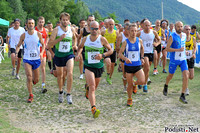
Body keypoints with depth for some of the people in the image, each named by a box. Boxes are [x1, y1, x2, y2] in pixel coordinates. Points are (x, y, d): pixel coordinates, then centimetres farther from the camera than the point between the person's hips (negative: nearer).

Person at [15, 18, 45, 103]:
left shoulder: (38, 34, -2)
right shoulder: (23, 35, -2)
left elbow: (43, 45, 6)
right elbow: (18, 45, 9)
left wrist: (42, 52, -13)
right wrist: (16, 52, -11)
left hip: (36, 59, 1)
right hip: (27, 59, -1)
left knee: (36, 80, 9)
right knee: (29, 77, -16)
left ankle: (32, 82, 47)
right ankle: (31, 96, -2)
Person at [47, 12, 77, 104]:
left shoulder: (72, 29, 2)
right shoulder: (56, 30, -8)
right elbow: (49, 44, -13)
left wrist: (74, 45, 7)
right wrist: (60, 38, -25)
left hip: (69, 54, 0)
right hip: (58, 55, 0)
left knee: (70, 73, -19)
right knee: (60, 75, 14)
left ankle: (68, 94, -12)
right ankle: (60, 92, 38)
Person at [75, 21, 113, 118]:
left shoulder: (102, 39, -6)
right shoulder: (85, 39, 0)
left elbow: (110, 50, 1)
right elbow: (80, 47, 20)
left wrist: (102, 55, -17)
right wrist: (78, 54, 0)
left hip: (99, 66, 1)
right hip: (88, 66, -1)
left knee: (94, 87, 18)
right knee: (92, 87, -18)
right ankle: (94, 108, -28)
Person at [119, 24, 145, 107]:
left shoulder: (139, 41, 1)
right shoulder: (125, 42, -6)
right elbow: (120, 54, -7)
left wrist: (142, 57, 16)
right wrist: (125, 58, -26)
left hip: (138, 65, 1)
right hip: (128, 66, -1)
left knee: (142, 81, -18)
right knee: (129, 85, 4)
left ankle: (135, 84, 18)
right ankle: (129, 99, 28)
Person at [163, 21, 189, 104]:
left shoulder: (184, 35, 4)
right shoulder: (172, 36, -13)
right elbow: (167, 48, -17)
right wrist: (178, 50, -23)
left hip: (183, 59, 4)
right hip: (174, 60, -4)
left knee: (186, 77, -12)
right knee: (170, 76, 14)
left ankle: (182, 96, -6)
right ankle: (166, 86, 48)